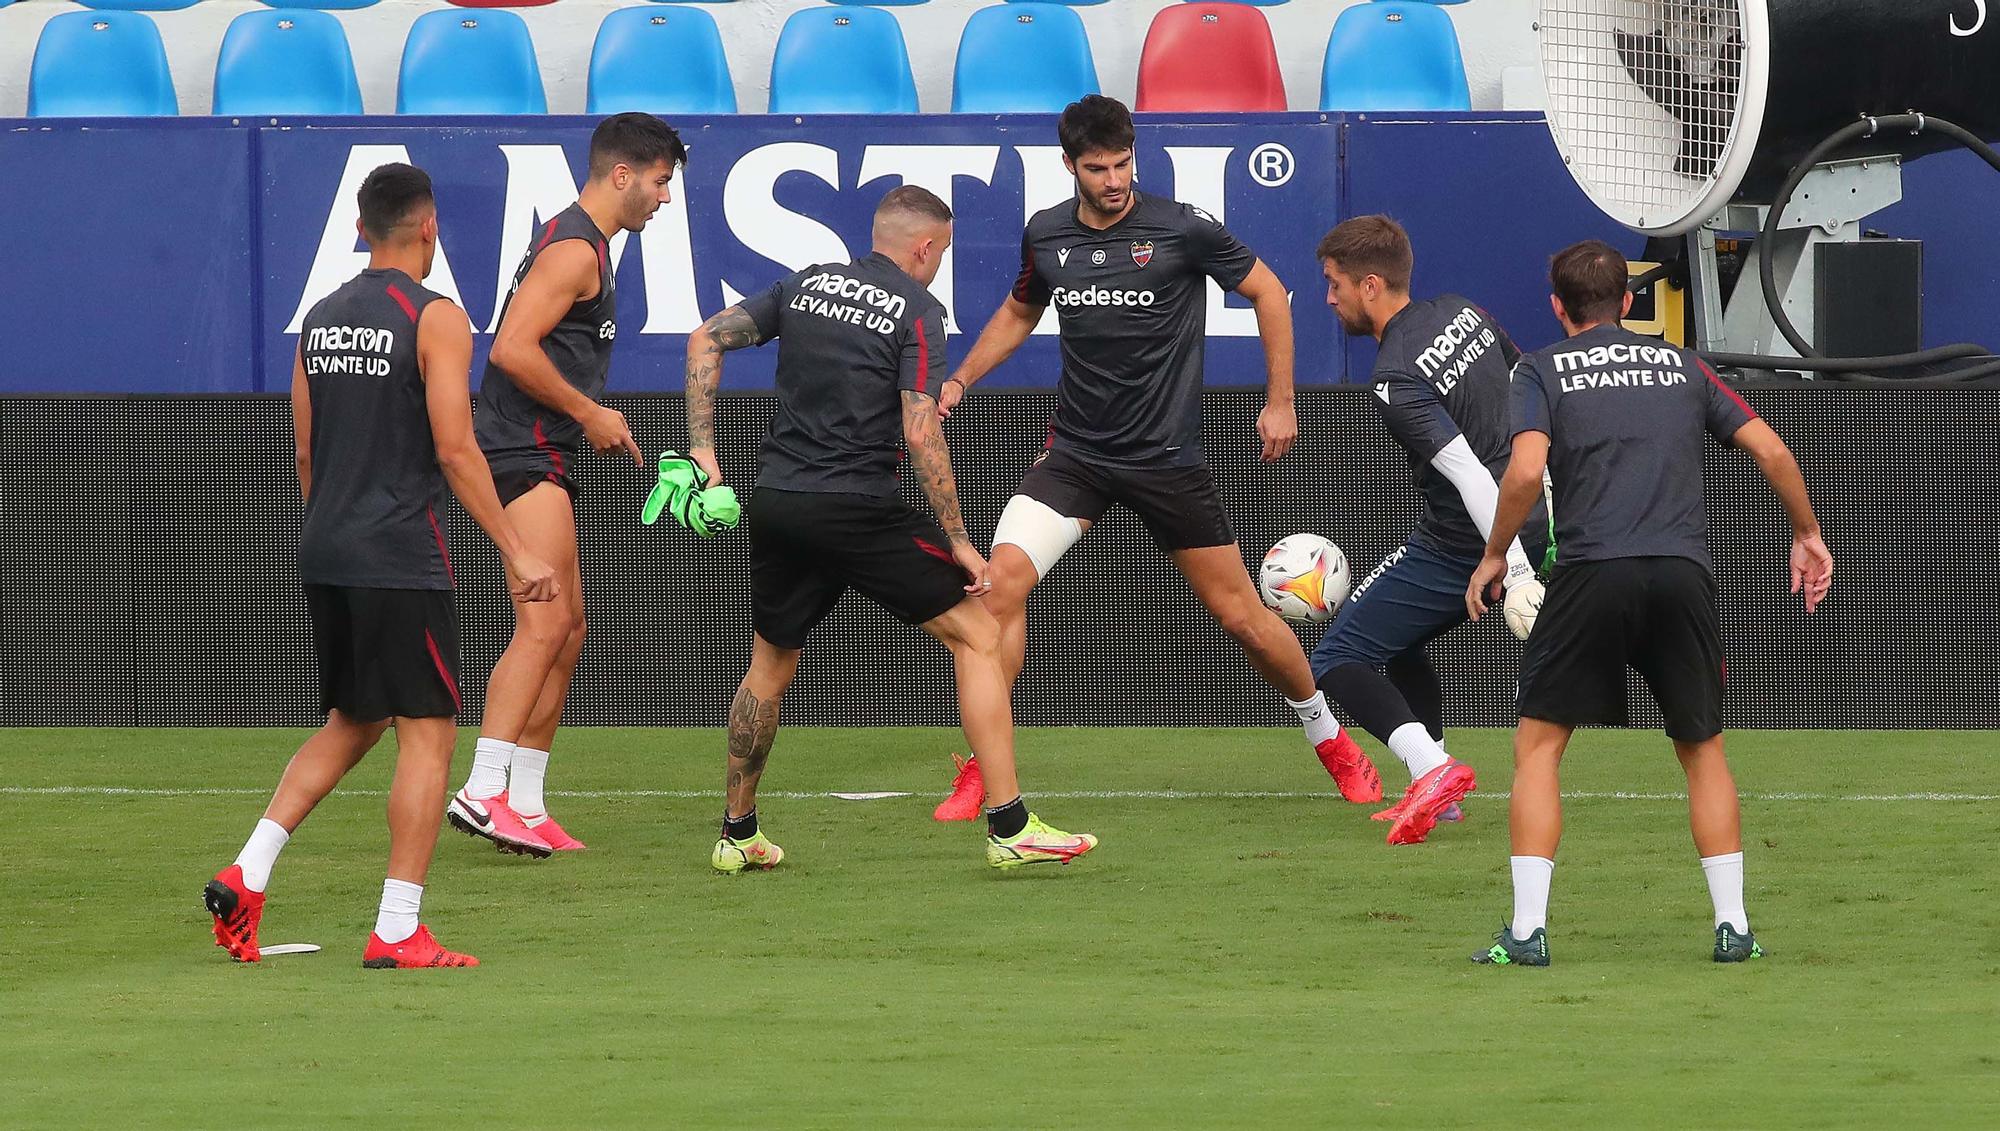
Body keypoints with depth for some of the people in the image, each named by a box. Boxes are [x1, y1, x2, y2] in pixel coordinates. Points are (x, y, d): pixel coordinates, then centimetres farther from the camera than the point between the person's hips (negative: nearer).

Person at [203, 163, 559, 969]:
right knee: (427, 733, -1)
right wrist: (515, 552, -11)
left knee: (351, 724, 19)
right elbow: (455, 451, -15)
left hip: (325, 555, 7)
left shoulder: (320, 319, 11)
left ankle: (247, 875, 5)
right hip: (399, 560, -7)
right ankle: (397, 932, -6)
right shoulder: (435, 319, -10)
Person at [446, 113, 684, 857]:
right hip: (525, 454, -11)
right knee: (543, 626, -19)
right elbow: (512, 349, -22)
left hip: (544, 456, 11)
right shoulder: (574, 249, -13)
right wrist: (589, 412, -14)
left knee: (566, 632, 11)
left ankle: (527, 806, 13)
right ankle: (483, 791, -26)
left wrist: (597, 424, 18)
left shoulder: (582, 245, 21)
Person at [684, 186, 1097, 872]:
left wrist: (703, 452, 10)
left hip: (775, 506, 6)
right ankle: (1009, 827, -6)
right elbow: (920, 432, -13)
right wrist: (957, 541, -8)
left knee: (770, 664, 24)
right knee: (977, 636, 2)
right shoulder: (916, 312, -4)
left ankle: (737, 835, 29)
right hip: (858, 509, -6)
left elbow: (706, 340, 11)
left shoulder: (806, 285, 13)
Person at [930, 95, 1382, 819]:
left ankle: (1331, 741, 30)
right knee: (1003, 578, -19)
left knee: (1241, 615, 5)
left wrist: (1280, 401, 2)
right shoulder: (1045, 236, 0)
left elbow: (1267, 291, 2)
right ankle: (981, 773, -11)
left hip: (1167, 460, -2)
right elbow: (1019, 312, 21)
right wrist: (959, 381, 10)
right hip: (1076, 453, 2)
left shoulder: (1182, 230, -12)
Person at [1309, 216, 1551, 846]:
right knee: (1395, 643, 26)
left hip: (1461, 547, -9)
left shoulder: (1397, 382, -21)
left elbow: (1470, 476, -28)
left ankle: (1433, 768, -22)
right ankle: (1434, 795, 24)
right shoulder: (1463, 314, 5)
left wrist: (1516, 577, -31)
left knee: (1338, 661, -2)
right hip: (1534, 524, 9)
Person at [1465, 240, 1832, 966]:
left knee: (1538, 746, 7)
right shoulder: (1680, 367, 19)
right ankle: (1732, 925, 12)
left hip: (1592, 572, -3)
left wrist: (1494, 555, 5)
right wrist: (1806, 534, 26)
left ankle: (1528, 930, -2)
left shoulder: (1544, 370, 8)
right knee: (1703, 750, 18)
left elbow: (1527, 469, -8)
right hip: (1684, 574, 3)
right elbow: (1771, 450, 13)